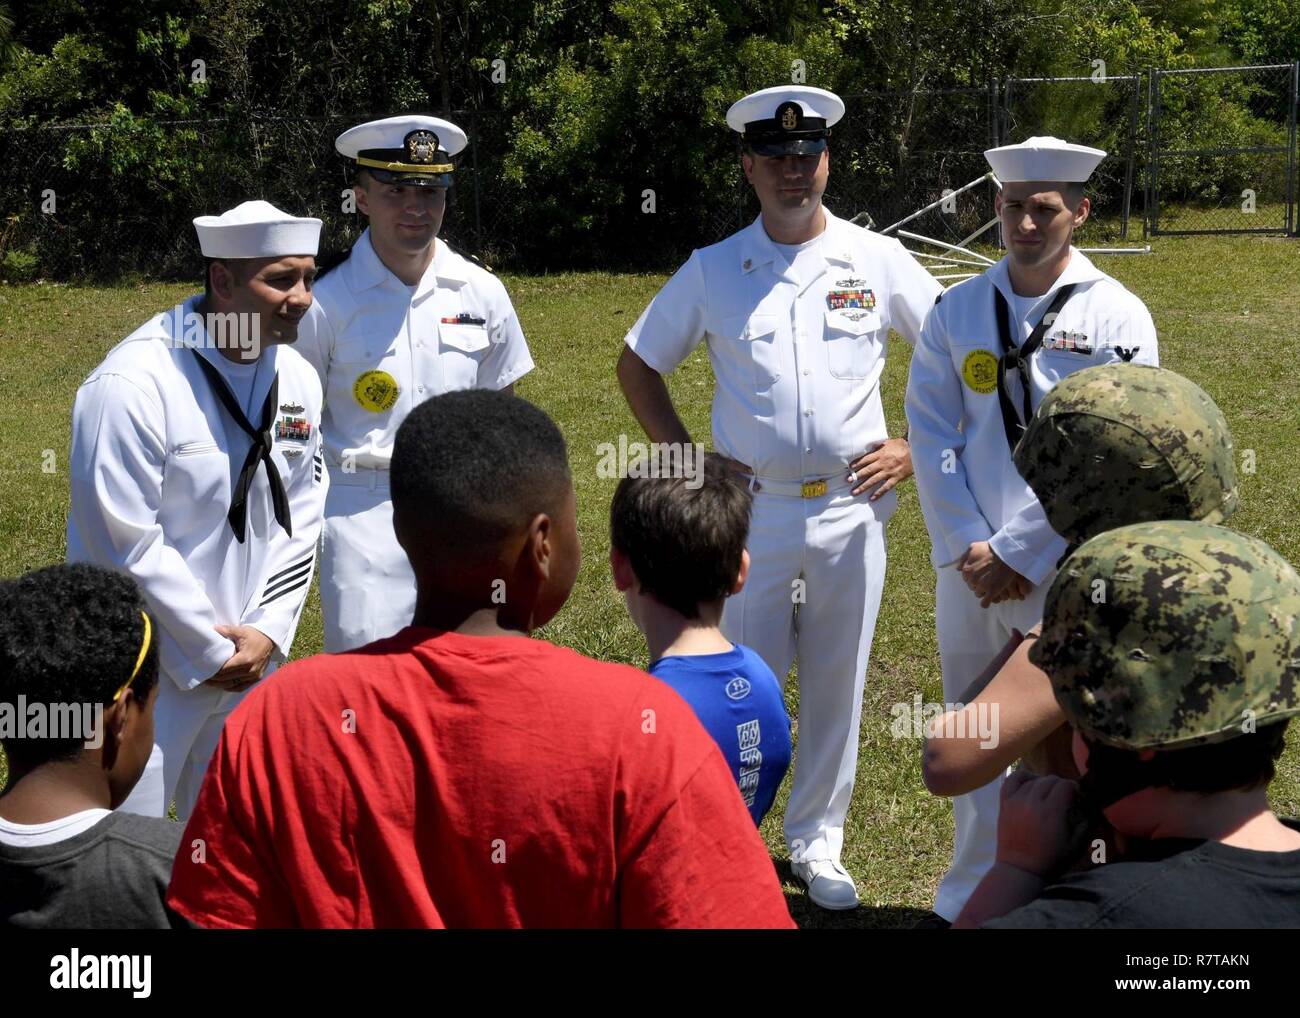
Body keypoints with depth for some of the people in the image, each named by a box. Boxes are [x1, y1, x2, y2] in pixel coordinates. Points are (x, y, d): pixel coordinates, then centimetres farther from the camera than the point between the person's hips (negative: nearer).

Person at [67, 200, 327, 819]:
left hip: (252, 658, 6)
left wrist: (268, 631, -3)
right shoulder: (131, 386, -19)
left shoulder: (296, 379, 3)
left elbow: (300, 517, 8)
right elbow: (126, 543, -19)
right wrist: (209, 653, -13)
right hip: (147, 671, -6)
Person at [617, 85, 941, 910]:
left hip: (852, 507, 1)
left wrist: (918, 450, 0)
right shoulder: (714, 270, 2)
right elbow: (639, 364, 12)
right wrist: (686, 458, 2)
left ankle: (818, 842, 25)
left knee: (837, 685, 10)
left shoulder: (878, 261, 2)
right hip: (751, 509, 0)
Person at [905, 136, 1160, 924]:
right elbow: (932, 438, 2)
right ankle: (971, 897, 28)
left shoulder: (1117, 318, -5)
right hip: (970, 563, 3)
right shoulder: (957, 312, 4)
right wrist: (970, 548, -7)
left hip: (1070, 568, -3)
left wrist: (1021, 554, -12)